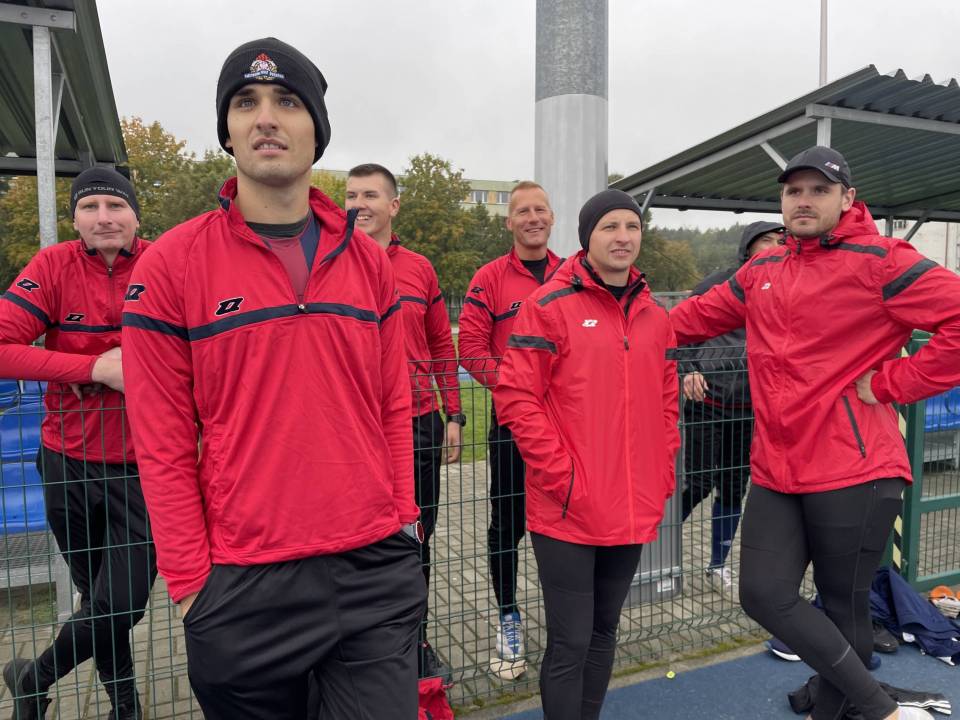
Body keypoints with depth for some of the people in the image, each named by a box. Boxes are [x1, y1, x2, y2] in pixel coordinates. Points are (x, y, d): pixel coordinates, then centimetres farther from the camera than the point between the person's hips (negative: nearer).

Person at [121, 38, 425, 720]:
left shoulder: (367, 259, 6)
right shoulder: (172, 265, -4)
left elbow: (394, 406, 8)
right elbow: (163, 444, -5)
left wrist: (403, 523, 4)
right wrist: (191, 582, -6)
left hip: (379, 570, 3)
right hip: (244, 586, -2)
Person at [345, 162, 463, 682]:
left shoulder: (420, 269, 6)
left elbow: (442, 346, 10)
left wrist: (453, 416, 7)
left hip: (420, 424, 3)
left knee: (417, 539, 16)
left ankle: (416, 640, 36)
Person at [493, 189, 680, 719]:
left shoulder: (655, 317, 10)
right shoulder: (549, 306, -9)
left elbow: (666, 404, 16)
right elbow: (516, 396, -12)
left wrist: (662, 478, 8)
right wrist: (561, 476, -16)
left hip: (633, 512, 6)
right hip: (567, 511, -6)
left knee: (604, 633, 20)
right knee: (570, 643, 3)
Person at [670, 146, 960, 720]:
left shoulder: (880, 261, -7)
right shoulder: (760, 271, 13)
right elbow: (697, 317, 23)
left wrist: (892, 382, -13)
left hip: (853, 472, -6)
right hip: (775, 471, 6)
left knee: (843, 606, 8)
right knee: (765, 595, 2)